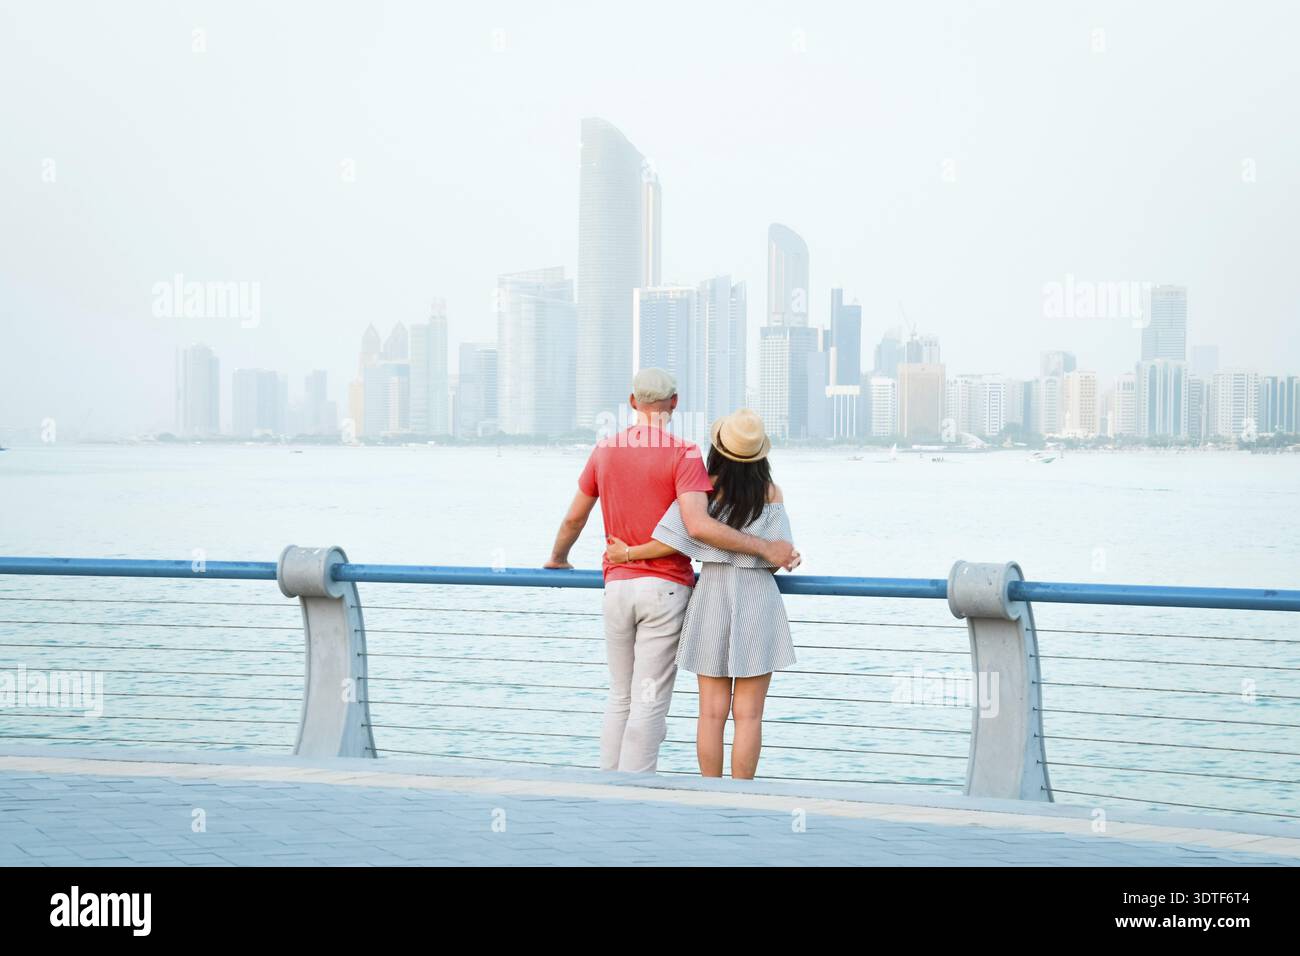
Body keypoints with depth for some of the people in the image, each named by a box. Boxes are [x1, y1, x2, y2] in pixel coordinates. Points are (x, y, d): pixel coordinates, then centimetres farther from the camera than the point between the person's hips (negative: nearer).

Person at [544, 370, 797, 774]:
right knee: (649, 703, -2)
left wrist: (557, 559, 37)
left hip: (617, 585, 5)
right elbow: (697, 525, -22)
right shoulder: (683, 453, -10)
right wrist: (764, 547, -18)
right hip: (665, 587, -5)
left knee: (620, 698, 15)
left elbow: (574, 518, 17)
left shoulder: (605, 451, 7)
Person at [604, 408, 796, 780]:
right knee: (748, 714, 2)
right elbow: (777, 559, -5)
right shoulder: (771, 492, -5)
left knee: (711, 712, 6)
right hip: (757, 601, -1)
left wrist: (627, 553, 5)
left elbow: (671, 543, -11)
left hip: (711, 597, 1)